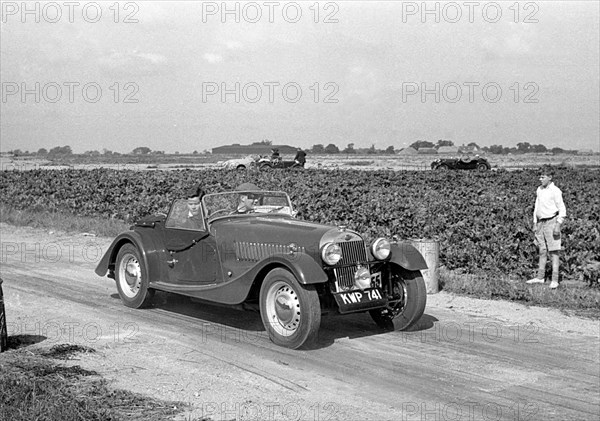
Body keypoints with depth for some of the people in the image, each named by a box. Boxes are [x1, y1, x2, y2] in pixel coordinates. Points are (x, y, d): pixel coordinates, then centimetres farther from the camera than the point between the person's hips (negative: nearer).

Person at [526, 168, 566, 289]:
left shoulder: (555, 191, -9)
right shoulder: (539, 190, 12)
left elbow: (562, 209, -10)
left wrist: (558, 225, -15)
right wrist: (535, 223, 16)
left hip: (551, 221, -7)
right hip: (541, 223, 7)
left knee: (553, 251, -5)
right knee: (542, 251, 12)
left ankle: (555, 280, -5)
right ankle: (540, 277, 18)